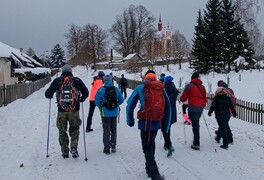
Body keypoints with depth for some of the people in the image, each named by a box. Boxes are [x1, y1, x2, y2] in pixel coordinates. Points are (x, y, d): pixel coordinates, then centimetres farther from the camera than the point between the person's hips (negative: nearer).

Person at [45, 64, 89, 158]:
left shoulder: (57, 81, 1)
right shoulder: (77, 80, 2)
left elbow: (48, 93, 0)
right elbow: (86, 92, 0)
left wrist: (50, 97, 23)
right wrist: (81, 99, 18)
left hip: (62, 110, 0)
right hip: (74, 110, 0)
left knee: (62, 131, 12)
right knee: (74, 130, 14)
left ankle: (65, 152, 16)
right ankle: (74, 147, -5)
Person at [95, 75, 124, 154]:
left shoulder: (101, 90, -11)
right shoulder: (116, 89, -1)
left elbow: (97, 101, -11)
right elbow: (121, 100, 4)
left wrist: (101, 107, 8)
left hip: (105, 113, -2)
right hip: (114, 113, 2)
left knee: (106, 130, 7)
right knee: (113, 129, 18)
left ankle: (107, 149, 10)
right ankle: (113, 146, 22)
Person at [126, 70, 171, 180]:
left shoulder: (140, 88, 1)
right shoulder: (161, 88, 7)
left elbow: (130, 104, 0)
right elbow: (167, 107, 8)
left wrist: (130, 120, 10)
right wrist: (165, 125, 13)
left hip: (145, 122, -3)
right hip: (157, 122, 3)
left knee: (147, 148, 3)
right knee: (151, 144, 22)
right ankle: (150, 168, 33)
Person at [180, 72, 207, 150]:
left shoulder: (189, 86, -5)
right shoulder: (202, 86, 11)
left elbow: (183, 98, -3)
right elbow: (205, 98, 16)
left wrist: (181, 99, 20)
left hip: (193, 108, -5)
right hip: (200, 108, 5)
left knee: (195, 125, -5)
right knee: (196, 124, 16)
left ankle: (196, 144, -4)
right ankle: (196, 141, 22)